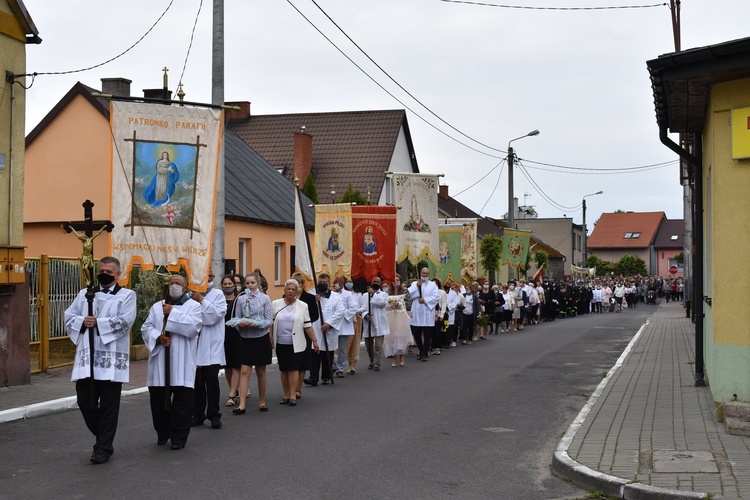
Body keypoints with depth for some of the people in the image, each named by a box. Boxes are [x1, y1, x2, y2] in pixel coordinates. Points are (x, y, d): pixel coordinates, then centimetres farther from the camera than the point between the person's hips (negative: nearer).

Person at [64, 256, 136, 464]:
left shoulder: (127, 295, 3)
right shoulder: (84, 294, 16)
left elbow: (124, 322, -11)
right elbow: (69, 318, 9)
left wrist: (97, 323, -13)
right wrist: (82, 322, -11)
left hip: (112, 360, -4)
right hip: (86, 358, 4)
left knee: (108, 406, 0)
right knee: (85, 401, 5)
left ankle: (104, 448, 10)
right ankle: (103, 437, 26)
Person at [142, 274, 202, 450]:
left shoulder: (193, 306, 5)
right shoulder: (157, 306, 16)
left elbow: (193, 327, -12)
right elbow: (146, 327, 9)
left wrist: (172, 313, -11)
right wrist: (158, 337, -10)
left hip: (181, 362, -4)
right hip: (159, 360, 4)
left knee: (181, 401, -4)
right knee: (158, 398, 7)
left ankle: (178, 437, 4)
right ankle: (162, 433, 24)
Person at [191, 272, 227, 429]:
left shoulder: (217, 294, 3)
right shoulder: (191, 294, 6)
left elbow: (217, 314, -12)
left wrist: (201, 300, -11)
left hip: (211, 347, -2)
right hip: (195, 345, 2)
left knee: (212, 381, -3)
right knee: (197, 381, 9)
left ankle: (214, 415, 5)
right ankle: (198, 414, 19)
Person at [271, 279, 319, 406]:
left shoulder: (302, 306, 4)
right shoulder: (276, 304, 6)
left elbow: (307, 325, 5)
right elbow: (271, 323, 7)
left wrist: (314, 340, 2)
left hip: (295, 344, -2)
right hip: (280, 343, 2)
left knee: (293, 368, -6)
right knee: (283, 369, 6)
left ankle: (293, 395, -3)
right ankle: (286, 395, 14)